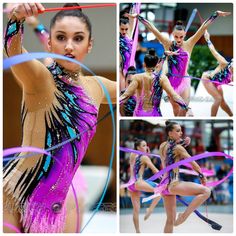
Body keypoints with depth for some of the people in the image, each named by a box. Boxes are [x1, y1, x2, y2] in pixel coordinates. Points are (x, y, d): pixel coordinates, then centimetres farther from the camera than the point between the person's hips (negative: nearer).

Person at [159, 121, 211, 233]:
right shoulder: (178, 148, -7)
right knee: (206, 191, -14)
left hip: (164, 185, 9)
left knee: (170, 219, 15)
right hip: (173, 184, -9)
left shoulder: (162, 146, 13)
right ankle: (184, 216, -17)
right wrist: (202, 176, 9)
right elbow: (193, 163, -2)